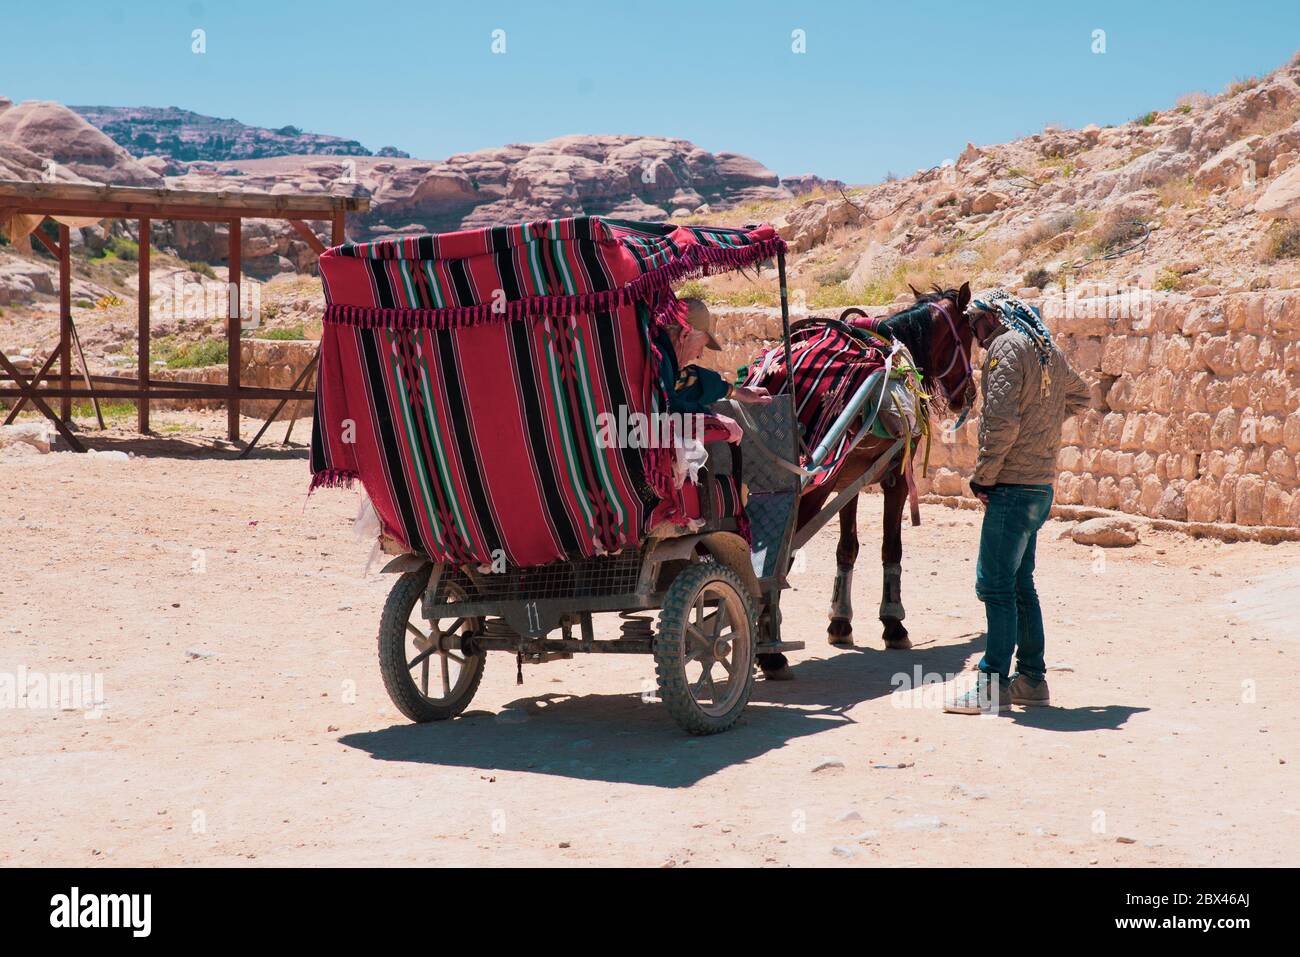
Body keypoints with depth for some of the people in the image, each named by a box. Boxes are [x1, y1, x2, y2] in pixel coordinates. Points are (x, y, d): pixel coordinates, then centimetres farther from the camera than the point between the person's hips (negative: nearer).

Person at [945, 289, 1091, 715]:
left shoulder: (1006, 348, -12)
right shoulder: (1049, 351, 16)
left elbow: (1001, 421, -22)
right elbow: (1080, 396, 36)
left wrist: (983, 477, -14)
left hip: (1013, 488, -9)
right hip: (1041, 485, 9)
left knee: (995, 585, -6)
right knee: (1020, 584, 16)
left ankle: (994, 686, -6)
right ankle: (1032, 679, 21)